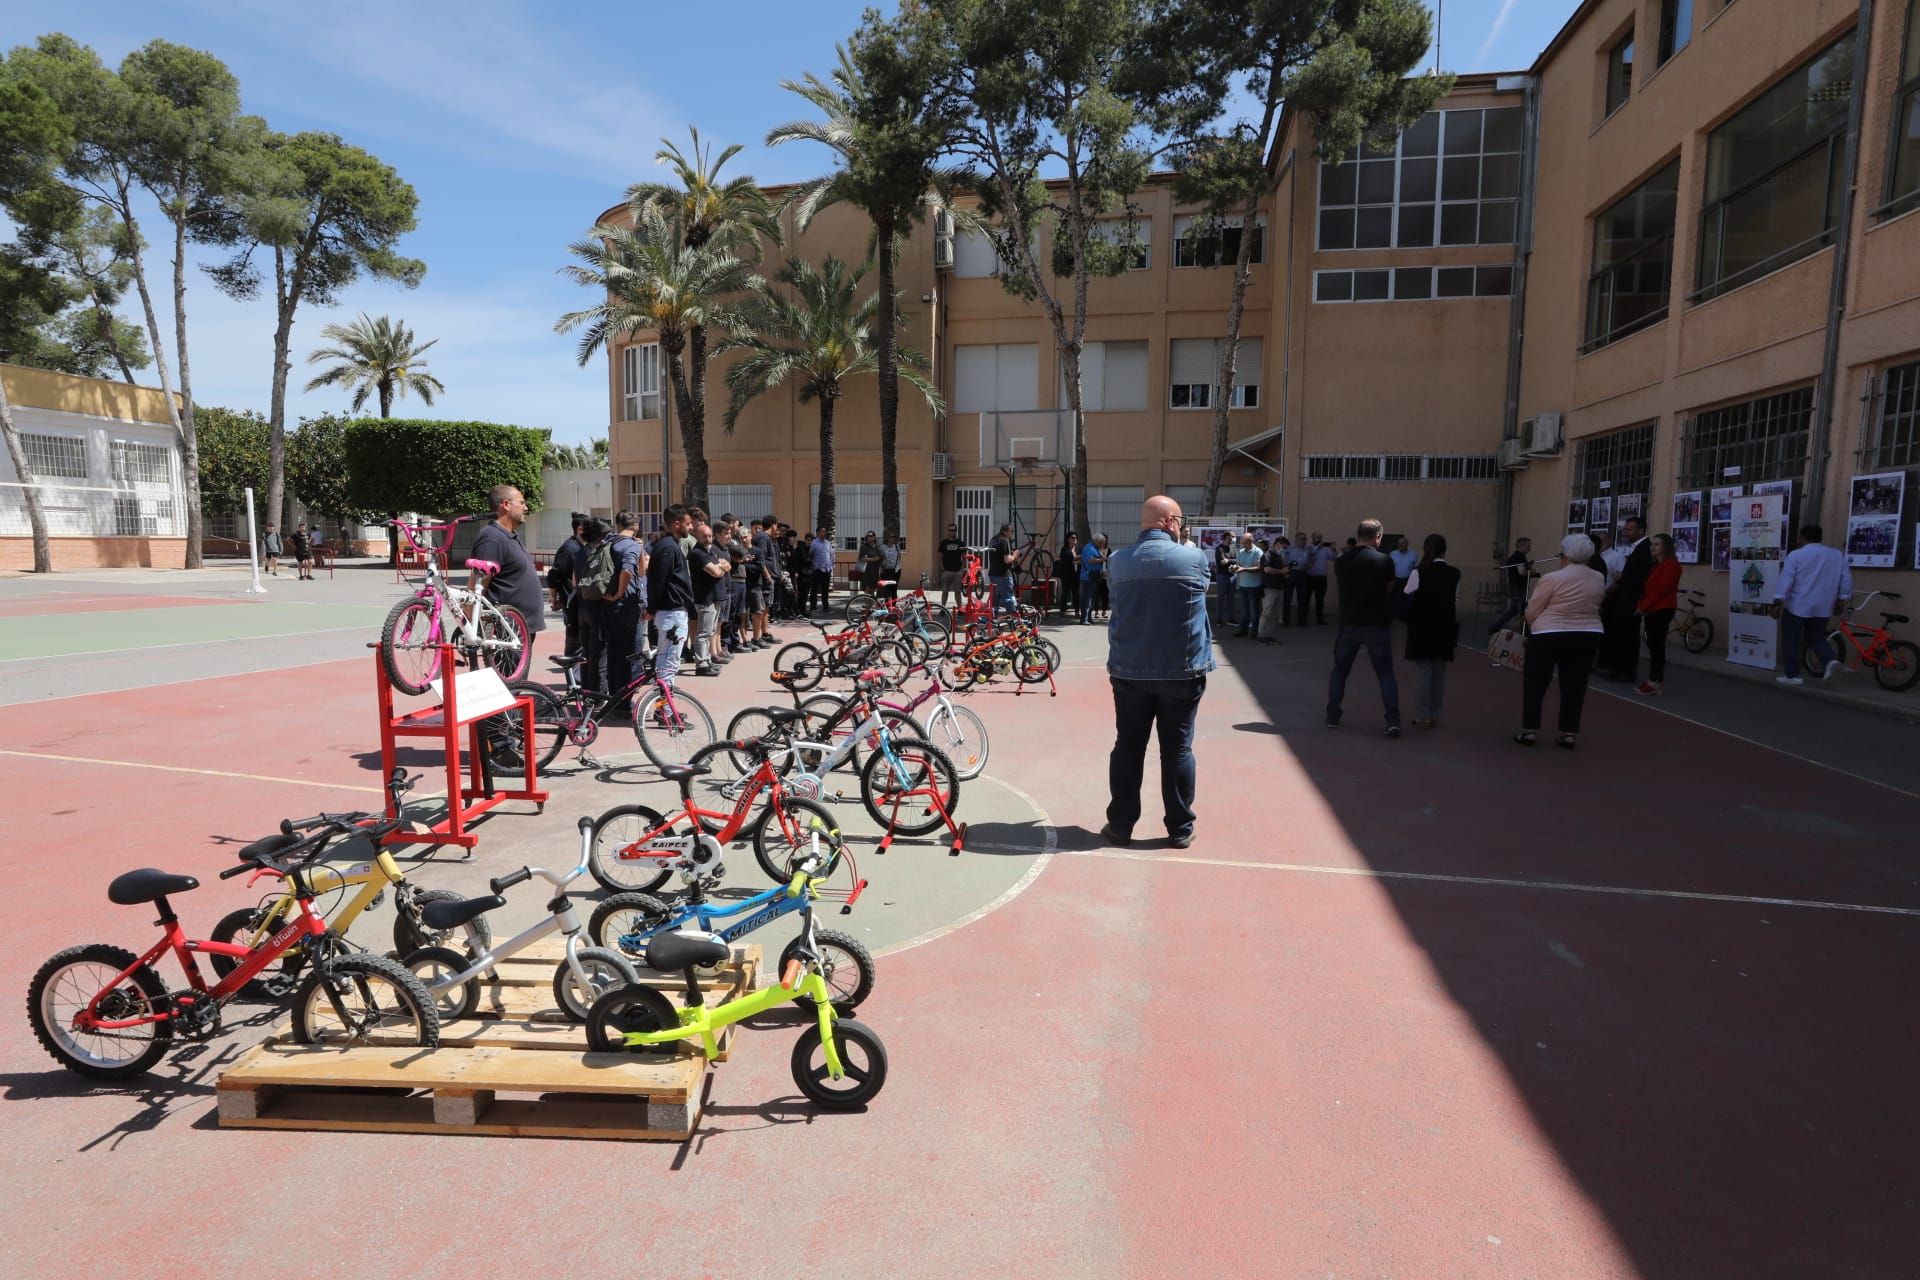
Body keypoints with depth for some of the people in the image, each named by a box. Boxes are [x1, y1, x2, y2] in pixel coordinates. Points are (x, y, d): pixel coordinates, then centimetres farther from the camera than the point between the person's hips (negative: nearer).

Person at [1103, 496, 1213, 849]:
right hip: (1182, 672, -1)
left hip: (1129, 671, 2)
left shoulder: (1117, 561, -2)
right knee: (1178, 750, 8)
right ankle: (1180, 829, 16)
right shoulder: (1194, 558, -7)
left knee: (1128, 748, 10)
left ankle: (1120, 825, 17)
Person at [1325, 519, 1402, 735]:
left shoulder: (1341, 561, 1)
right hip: (1377, 624, -2)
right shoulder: (1384, 561, -9)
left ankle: (1332, 716, 15)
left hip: (1349, 623, 3)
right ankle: (1393, 720, -5)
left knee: (1340, 669, 15)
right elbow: (1389, 590, 1)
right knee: (1385, 673, 3)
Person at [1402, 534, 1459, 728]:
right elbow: (1456, 596, 8)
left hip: (1422, 627, -3)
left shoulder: (1419, 572, -10)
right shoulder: (1454, 573, 0)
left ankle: (1422, 717, 3)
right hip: (1444, 627, 3)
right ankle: (1435, 716, 15)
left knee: (1423, 671, 1)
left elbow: (1406, 594, -3)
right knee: (1440, 673, 10)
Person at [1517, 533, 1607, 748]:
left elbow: (1532, 612, -10)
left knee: (1535, 683, 6)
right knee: (1574, 686, 9)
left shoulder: (1553, 578, -13)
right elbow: (1597, 605, 16)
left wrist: (1534, 629, 7)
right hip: (1587, 636, 5)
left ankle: (1529, 731, 7)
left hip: (1549, 635, -5)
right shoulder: (1599, 579, 4)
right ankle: (1569, 734, 11)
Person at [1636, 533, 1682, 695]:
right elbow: (1647, 588, 17)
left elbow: (1662, 589, -16)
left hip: (1663, 609, -9)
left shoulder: (1671, 564, -9)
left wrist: (1643, 606, -13)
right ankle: (1655, 681, 10)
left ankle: (1655, 682, -8)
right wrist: (1641, 606, 3)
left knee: (1656, 645, -9)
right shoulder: (1655, 565, 21)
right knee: (1654, 645, 8)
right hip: (1652, 609, 9)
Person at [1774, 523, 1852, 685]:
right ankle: (1830, 660, -6)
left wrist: (1778, 599, -14)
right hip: (1823, 607, 5)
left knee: (1791, 640, 5)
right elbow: (1847, 578, 7)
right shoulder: (1837, 554, 7)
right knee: (1816, 637, 20)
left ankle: (1792, 675, 5)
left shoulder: (1796, 554, -8)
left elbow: (1786, 578, -14)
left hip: (1797, 606, -5)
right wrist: (1842, 599, 14)